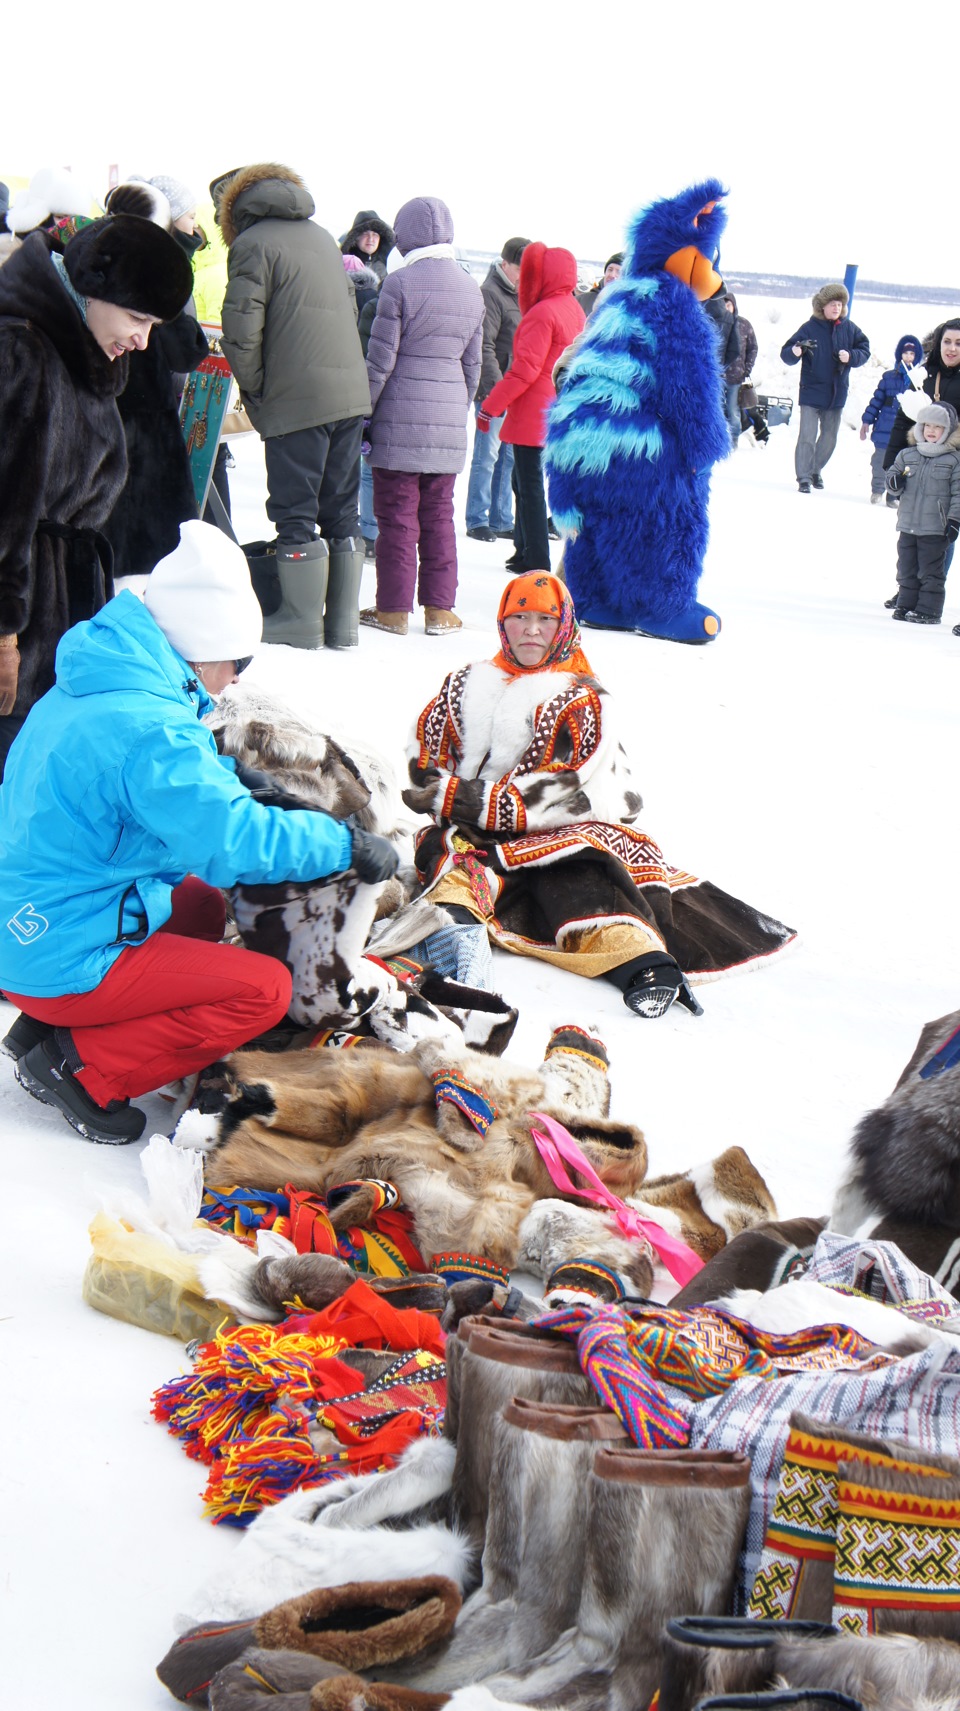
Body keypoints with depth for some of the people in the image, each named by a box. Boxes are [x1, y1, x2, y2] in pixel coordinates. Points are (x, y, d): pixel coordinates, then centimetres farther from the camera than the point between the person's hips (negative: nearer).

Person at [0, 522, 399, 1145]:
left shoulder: (88, 688, 6)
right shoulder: (150, 728, -25)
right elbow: (236, 843, -27)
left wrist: (227, 774, 14)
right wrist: (347, 845, -15)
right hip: (64, 962, -10)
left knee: (203, 905, 28)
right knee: (265, 990, -8)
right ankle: (84, 1069, -4)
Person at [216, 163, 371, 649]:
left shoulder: (252, 244, -5)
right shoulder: (322, 236, 16)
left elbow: (241, 331, -13)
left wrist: (254, 391, 2)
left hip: (296, 402, -7)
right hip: (351, 393, 7)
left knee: (295, 513, 0)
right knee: (341, 512, 11)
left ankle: (301, 621, 3)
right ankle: (342, 622, 14)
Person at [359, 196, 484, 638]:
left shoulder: (400, 282, -10)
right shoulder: (470, 289, 8)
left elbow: (381, 358, -9)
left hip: (400, 418, -5)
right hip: (449, 419, 5)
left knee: (397, 515, 0)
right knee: (439, 514, 11)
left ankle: (393, 609, 4)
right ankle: (440, 609, 12)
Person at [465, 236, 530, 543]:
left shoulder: (521, 295, 15)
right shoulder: (490, 294, -10)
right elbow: (484, 347, -16)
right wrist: (496, 389, -21)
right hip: (493, 390, -8)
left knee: (508, 457, 10)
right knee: (488, 455, -3)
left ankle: (501, 521, 16)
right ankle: (477, 521, 4)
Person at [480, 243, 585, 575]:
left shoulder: (542, 314, -18)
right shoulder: (574, 309, 9)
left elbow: (525, 370, -20)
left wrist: (490, 407, -15)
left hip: (533, 411, -9)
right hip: (559, 408, 9)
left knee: (529, 486, -3)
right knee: (525, 482, 18)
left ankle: (536, 562, -1)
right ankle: (525, 550, 24)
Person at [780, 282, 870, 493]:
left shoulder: (848, 328, 2)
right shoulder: (810, 328, -7)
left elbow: (864, 350, 6)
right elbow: (786, 354, -10)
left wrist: (850, 356, -15)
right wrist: (797, 350, -34)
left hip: (836, 394, 4)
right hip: (811, 392, -4)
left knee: (829, 438, 15)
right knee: (807, 436, -13)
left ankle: (816, 470, 34)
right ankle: (804, 477, -8)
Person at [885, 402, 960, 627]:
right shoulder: (907, 455, 7)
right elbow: (892, 472, 15)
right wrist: (894, 481, -9)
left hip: (935, 529, -4)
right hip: (907, 524, 4)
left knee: (931, 571, 0)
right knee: (906, 568, 11)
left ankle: (928, 610, 5)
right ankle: (906, 604, 20)